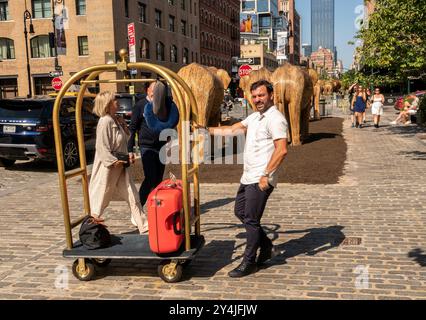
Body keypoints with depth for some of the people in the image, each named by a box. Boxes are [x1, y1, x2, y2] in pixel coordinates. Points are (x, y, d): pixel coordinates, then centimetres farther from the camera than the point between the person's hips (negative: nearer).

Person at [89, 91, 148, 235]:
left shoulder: (116, 120, 10)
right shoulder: (105, 121, -17)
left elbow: (125, 139, 17)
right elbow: (102, 147, -21)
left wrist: (123, 125, 2)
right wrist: (114, 161, -20)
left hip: (119, 165, 9)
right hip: (108, 167, -9)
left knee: (132, 196, 8)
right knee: (101, 196, 5)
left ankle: (144, 225, 12)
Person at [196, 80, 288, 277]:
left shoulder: (275, 118, -14)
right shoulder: (254, 117, 16)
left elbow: (281, 150, -23)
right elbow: (232, 130, 21)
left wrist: (266, 175, -24)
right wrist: (206, 130, 17)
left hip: (260, 180, -10)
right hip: (248, 177, 10)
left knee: (251, 220, -2)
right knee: (240, 211, 18)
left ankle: (249, 263, 12)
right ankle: (265, 246, 31)